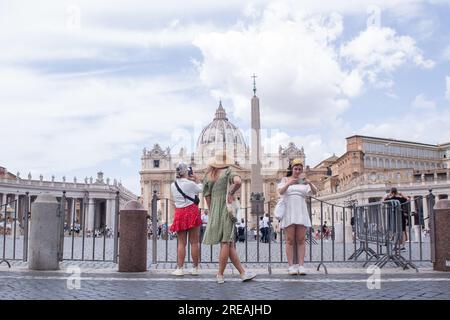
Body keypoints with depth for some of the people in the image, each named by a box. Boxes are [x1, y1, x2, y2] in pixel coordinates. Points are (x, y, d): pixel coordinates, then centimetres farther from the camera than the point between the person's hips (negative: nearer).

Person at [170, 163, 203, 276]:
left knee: (181, 243, 6)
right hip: (192, 212, -4)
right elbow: (200, 189, 8)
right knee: (194, 242, 3)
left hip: (179, 214, 4)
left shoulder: (173, 185, 5)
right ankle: (195, 268, 8)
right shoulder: (190, 184, -9)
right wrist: (196, 180, 23)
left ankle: (179, 268, 2)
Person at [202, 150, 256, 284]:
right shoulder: (228, 171, -5)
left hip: (214, 213, 6)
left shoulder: (208, 177, 10)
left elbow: (207, 197, 9)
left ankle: (243, 273, 10)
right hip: (226, 211, -6)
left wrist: (213, 214, 16)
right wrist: (231, 193, -11)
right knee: (226, 243, 1)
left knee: (231, 244, 7)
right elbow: (238, 181, -26)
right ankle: (220, 275, 4)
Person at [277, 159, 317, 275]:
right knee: (290, 240, -4)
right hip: (288, 212, -2)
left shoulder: (304, 181, 11)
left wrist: (310, 183, -24)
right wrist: (289, 183, -29)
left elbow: (314, 192, -4)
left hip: (301, 213, 2)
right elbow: (280, 191, -11)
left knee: (301, 240, -2)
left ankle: (301, 266, -3)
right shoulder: (285, 179, 7)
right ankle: (291, 266, -5)